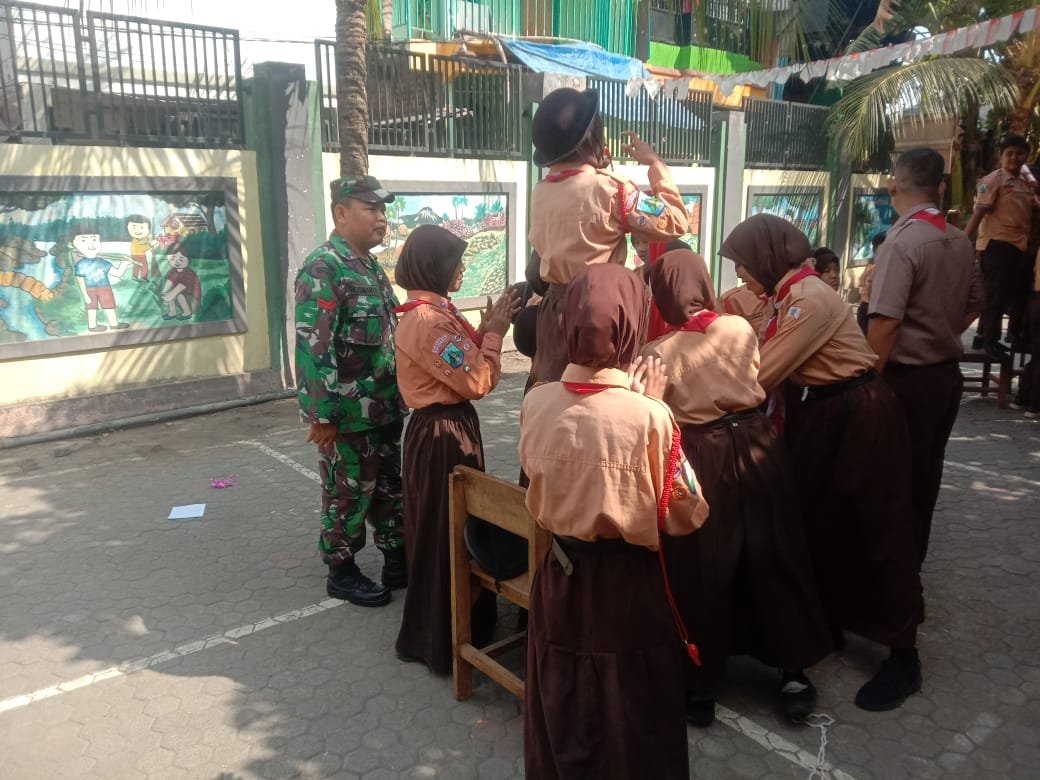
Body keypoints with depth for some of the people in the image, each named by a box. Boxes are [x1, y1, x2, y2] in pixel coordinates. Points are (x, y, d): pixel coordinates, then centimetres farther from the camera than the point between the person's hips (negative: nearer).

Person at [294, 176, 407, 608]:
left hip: (386, 407, 9)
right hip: (349, 414, -8)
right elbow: (313, 347, -23)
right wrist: (323, 415, -23)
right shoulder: (322, 268, -17)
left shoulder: (371, 265, 12)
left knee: (392, 487, 17)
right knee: (348, 495, 6)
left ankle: (397, 560, 32)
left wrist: (399, 395, 19)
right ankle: (342, 572, 22)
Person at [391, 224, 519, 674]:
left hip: (450, 427, 10)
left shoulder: (435, 312, 9)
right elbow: (477, 382, -23)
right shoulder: (426, 320, -23)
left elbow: (464, 363, 11)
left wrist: (487, 327, 1)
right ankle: (440, 639, 17)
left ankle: (455, 623, 39)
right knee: (445, 533, 1)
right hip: (442, 434, -10)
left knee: (453, 527, 21)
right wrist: (495, 332, -13)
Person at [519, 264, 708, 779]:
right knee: (631, 720, 19)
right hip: (628, 585, -3)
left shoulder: (536, 402, -11)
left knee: (563, 710, 24)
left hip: (560, 576, 4)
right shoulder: (649, 415, -23)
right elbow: (686, 516, -11)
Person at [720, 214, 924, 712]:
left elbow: (760, 376, -24)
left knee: (876, 531, 0)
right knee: (819, 523, 16)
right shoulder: (785, 296, 6)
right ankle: (825, 626, 33)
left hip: (859, 418, -9)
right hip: (818, 415, 9)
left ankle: (904, 657, 14)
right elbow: (770, 366, 5)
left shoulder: (810, 300, -24)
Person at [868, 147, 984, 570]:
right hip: (948, 373, 8)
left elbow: (885, 322, -25)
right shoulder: (961, 241, 6)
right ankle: (912, 560, 32)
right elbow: (973, 307, 18)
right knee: (926, 473, 18)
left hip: (908, 378, -8)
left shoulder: (902, 241, -19)